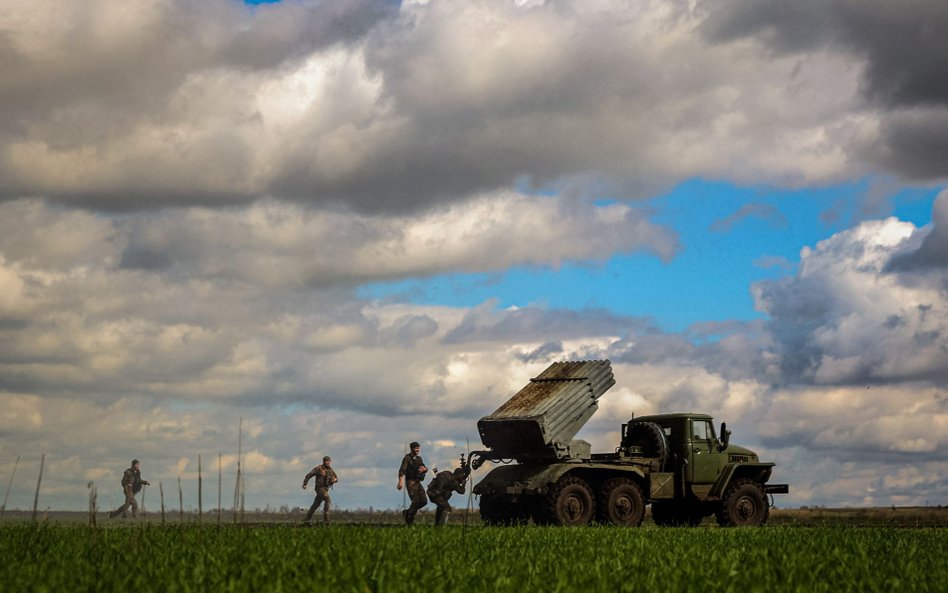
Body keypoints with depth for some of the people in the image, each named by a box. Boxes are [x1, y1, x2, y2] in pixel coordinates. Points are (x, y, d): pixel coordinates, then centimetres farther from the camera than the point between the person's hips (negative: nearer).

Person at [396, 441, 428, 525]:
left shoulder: (419, 459, 15)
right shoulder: (407, 458, -8)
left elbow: (426, 469, 16)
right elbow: (402, 470, -19)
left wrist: (424, 469, -10)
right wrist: (400, 481, -32)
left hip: (418, 482, 8)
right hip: (411, 483, -8)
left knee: (424, 501, 1)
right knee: (416, 501, -13)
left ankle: (407, 512, 18)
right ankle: (409, 520, 5)